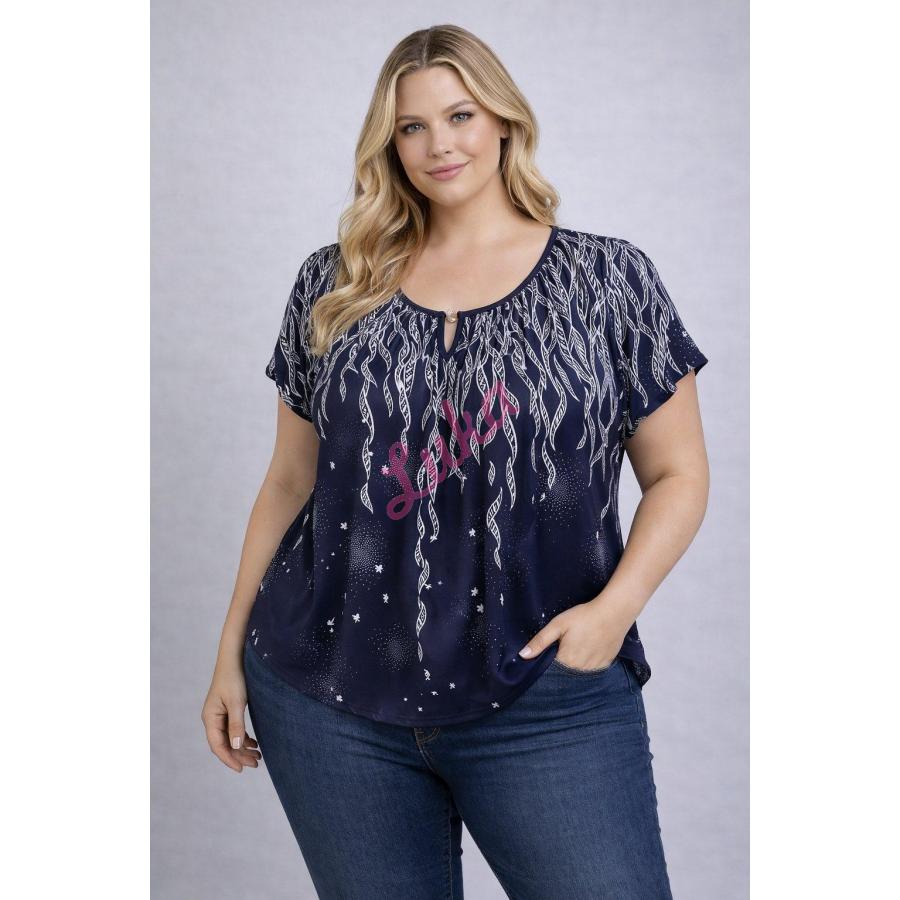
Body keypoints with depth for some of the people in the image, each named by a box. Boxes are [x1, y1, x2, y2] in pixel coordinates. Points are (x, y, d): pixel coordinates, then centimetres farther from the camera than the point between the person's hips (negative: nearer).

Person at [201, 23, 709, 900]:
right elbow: (290, 481, 12)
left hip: (547, 699, -1)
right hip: (329, 695, 2)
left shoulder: (608, 278, 1)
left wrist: (615, 606, -12)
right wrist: (232, 652, 10)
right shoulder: (333, 284, 7)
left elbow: (679, 475, 3)